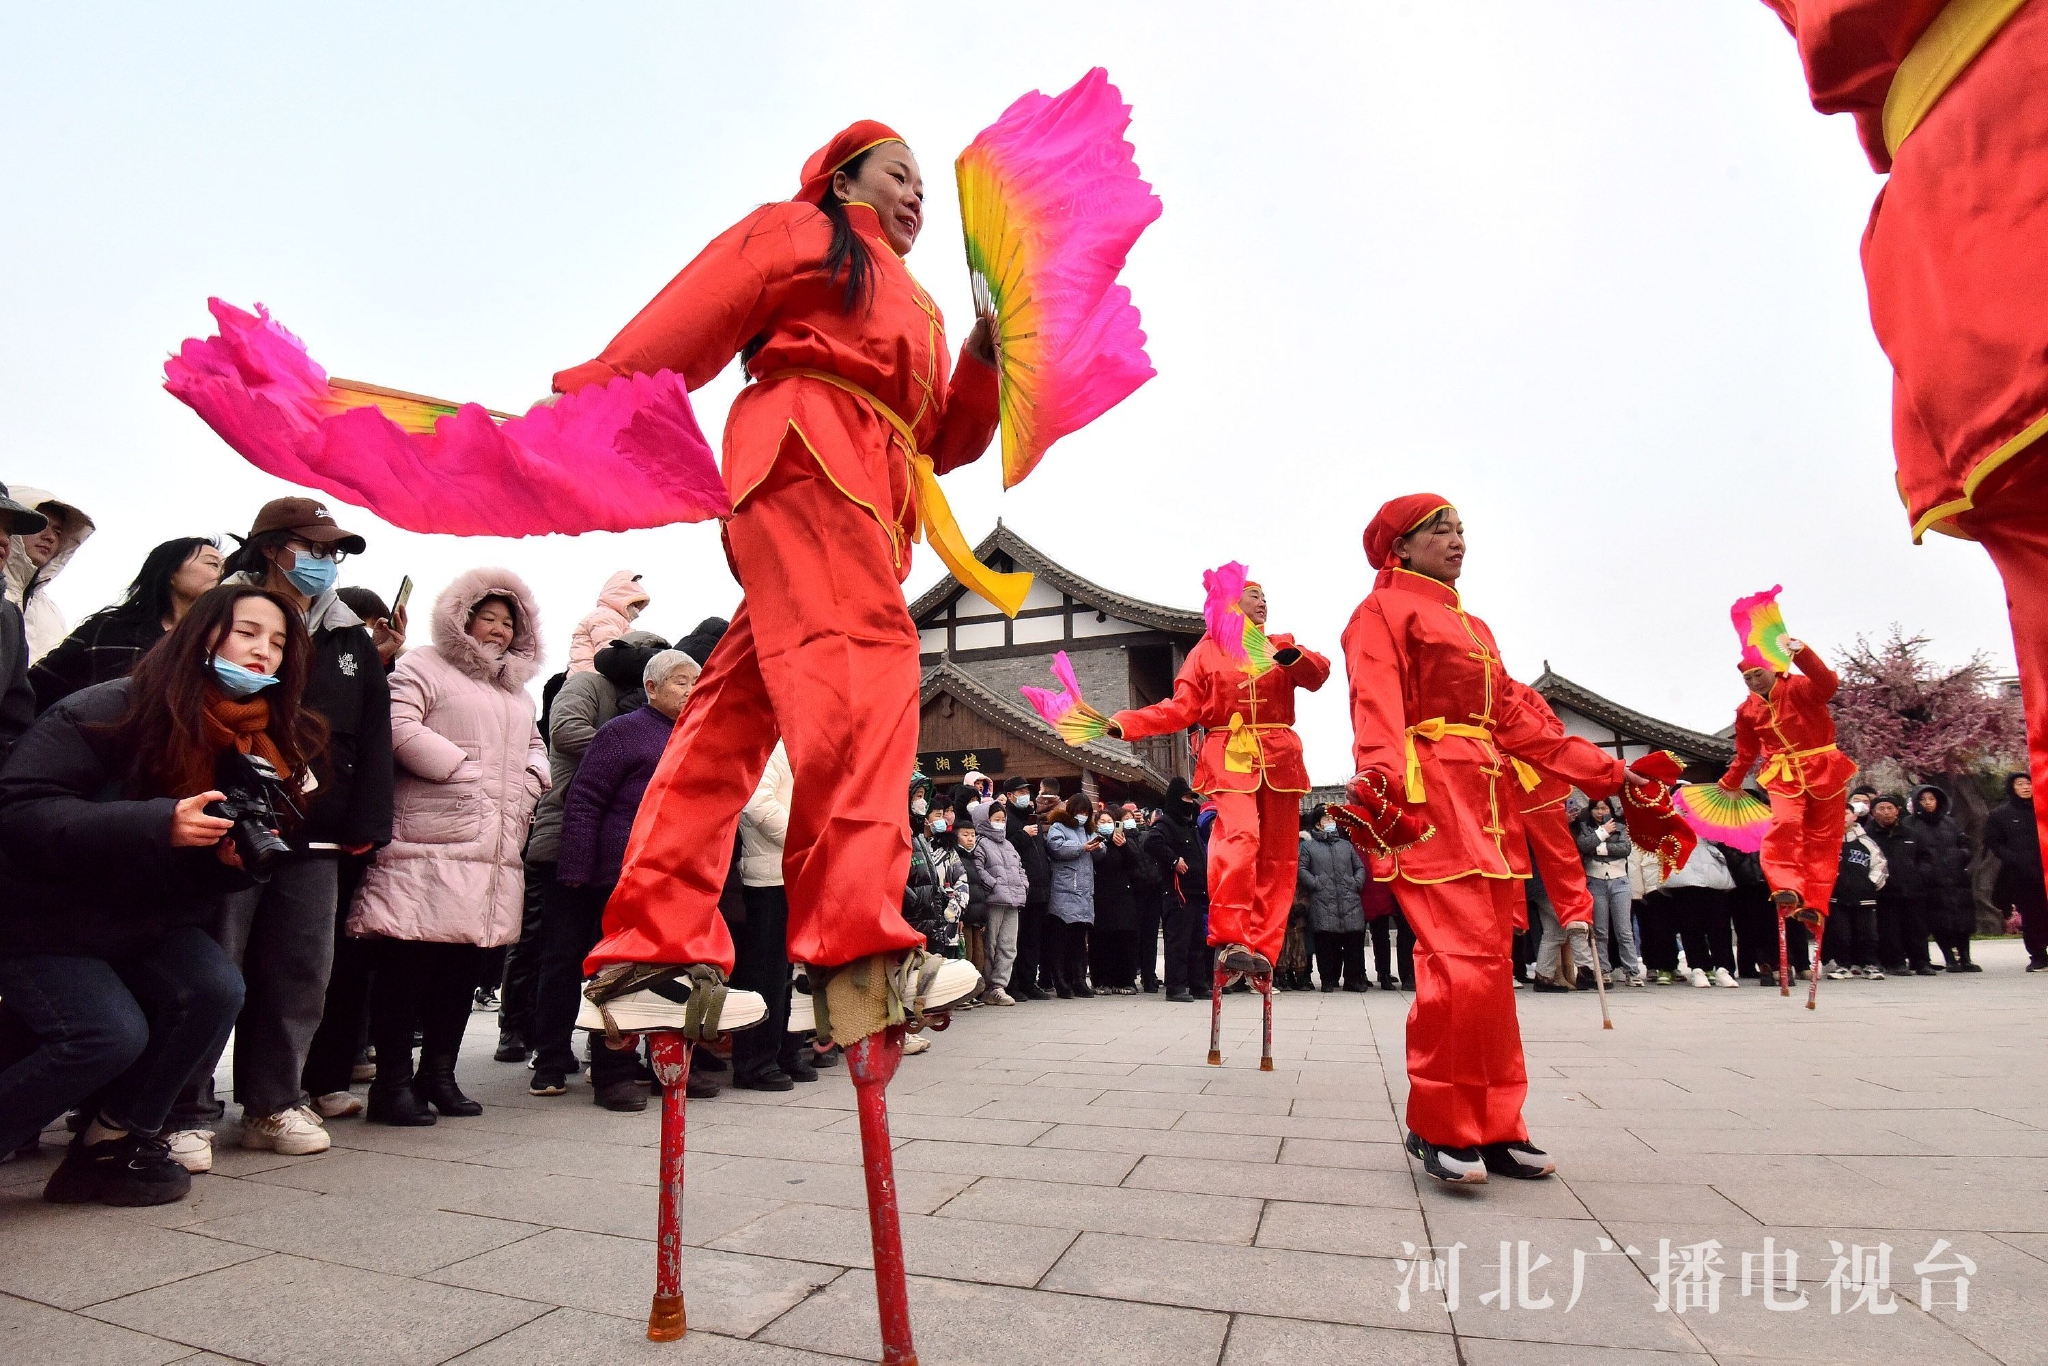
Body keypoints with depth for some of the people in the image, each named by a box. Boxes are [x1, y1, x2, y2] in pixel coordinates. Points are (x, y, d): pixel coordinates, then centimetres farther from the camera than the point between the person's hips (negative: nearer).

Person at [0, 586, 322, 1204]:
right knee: (113, 1035, -23)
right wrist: (158, 824, -39)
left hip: (144, 922, 6)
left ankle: (113, 1140, 1)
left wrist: (235, 860, -16)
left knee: (216, 989, -18)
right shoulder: (111, 709, -21)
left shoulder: (259, 742, -2)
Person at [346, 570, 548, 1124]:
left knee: (463, 965, 10)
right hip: (431, 843, -7)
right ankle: (393, 1082, 6)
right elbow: (399, 729, -12)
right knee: (409, 963, -4)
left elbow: (534, 744, 31)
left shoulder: (517, 689, 26)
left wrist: (530, 779, 9)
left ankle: (438, 1074, 21)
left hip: (495, 850, 7)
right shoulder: (423, 667, 3)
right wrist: (465, 770, -12)